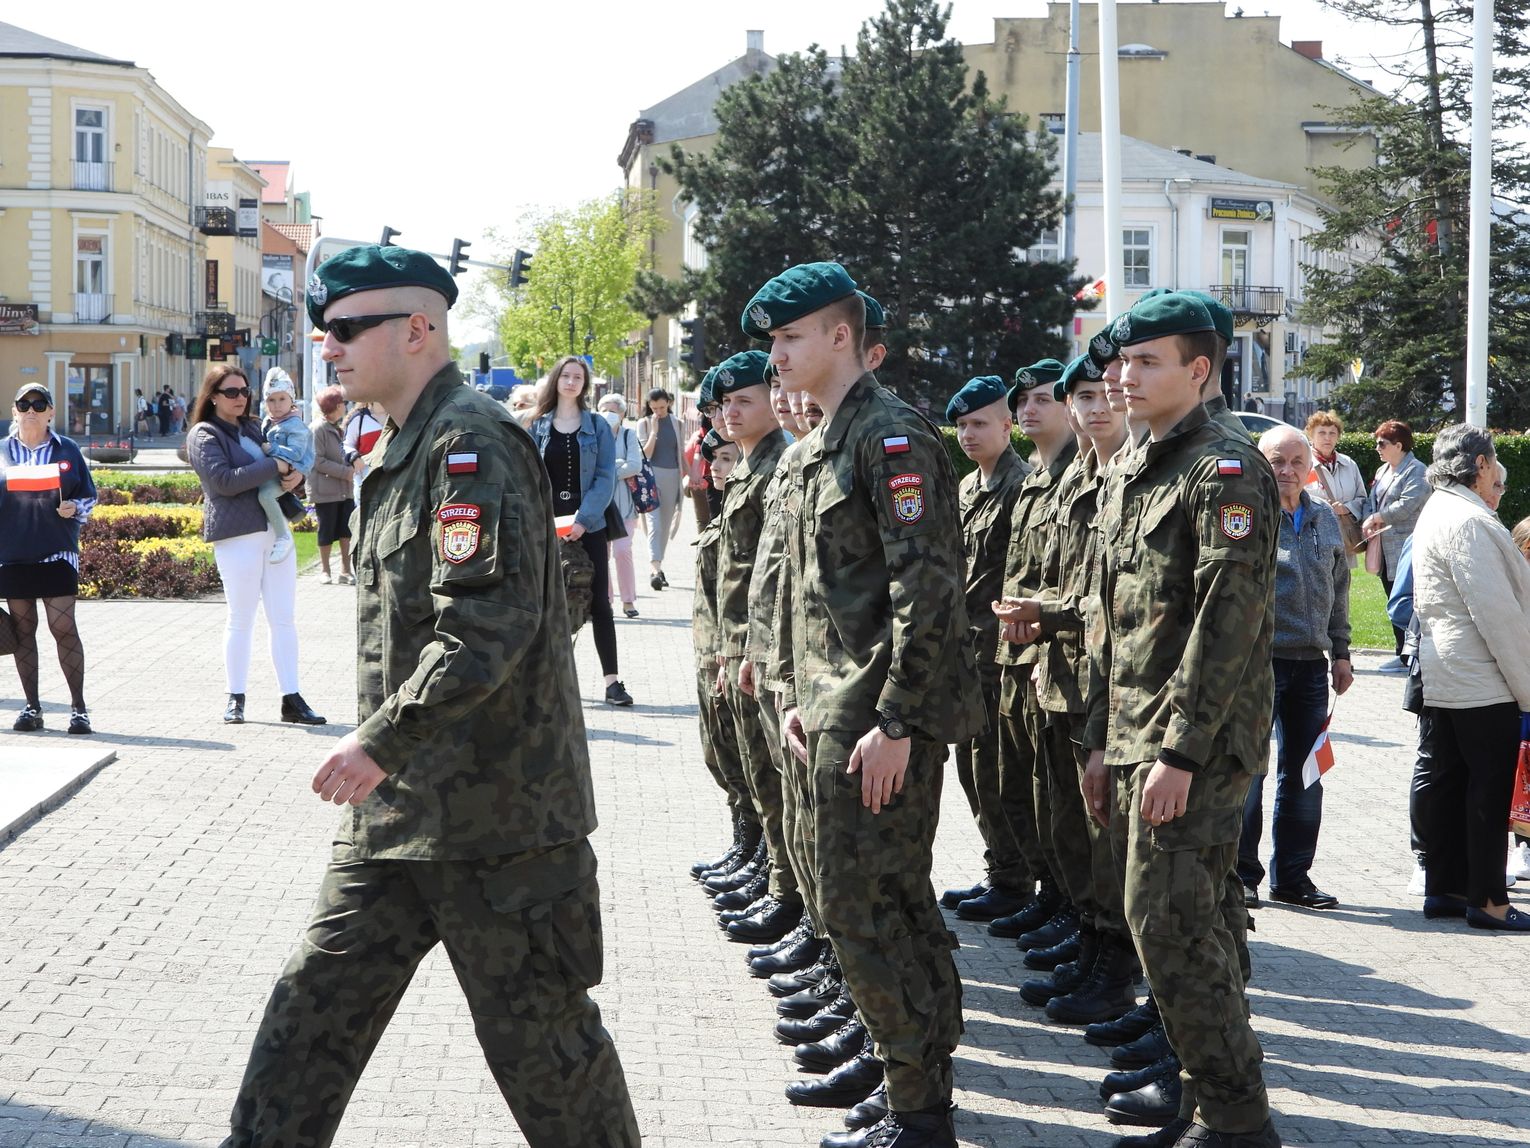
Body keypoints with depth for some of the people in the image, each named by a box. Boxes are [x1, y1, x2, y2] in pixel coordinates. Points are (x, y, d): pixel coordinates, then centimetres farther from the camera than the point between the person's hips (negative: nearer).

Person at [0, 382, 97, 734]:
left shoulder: (67, 450, 6)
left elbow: (89, 496, 11)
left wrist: (75, 508, -8)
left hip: (57, 552, -2)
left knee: (64, 627, -7)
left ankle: (78, 707, -1)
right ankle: (31, 706, 12)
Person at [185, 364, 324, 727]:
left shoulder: (254, 429, 19)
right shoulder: (203, 436, -2)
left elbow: (290, 462, 23)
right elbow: (226, 480, -16)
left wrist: (297, 474, -2)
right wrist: (276, 466, -15)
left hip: (276, 530, 6)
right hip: (236, 535, -6)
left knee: (284, 618, 4)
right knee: (241, 619, 0)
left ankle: (291, 699, 6)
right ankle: (235, 698, 11)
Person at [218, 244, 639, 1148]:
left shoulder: (471, 438, -15)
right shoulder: (407, 446, 16)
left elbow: (489, 624, -25)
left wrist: (380, 743, -24)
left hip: (494, 810, -9)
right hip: (401, 805, 10)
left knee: (535, 1033, 2)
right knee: (316, 1003, 11)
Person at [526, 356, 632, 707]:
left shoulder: (597, 426, 5)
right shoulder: (538, 426, 9)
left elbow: (605, 477, -2)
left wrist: (583, 519, -14)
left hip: (588, 526, -1)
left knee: (599, 602, -1)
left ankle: (611, 680, -1)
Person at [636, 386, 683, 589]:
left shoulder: (676, 423, 10)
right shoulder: (644, 423, 3)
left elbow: (680, 453, 15)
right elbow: (645, 454, -4)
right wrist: (654, 430, -11)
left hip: (672, 476, 3)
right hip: (651, 475, -3)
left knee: (666, 525, 8)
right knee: (654, 523, -17)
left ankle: (658, 566, 19)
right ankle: (654, 568, -29)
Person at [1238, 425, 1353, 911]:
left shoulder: (1325, 519, 13)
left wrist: (1340, 652, 17)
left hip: (1311, 665, 6)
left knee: (1304, 775, 9)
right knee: (1247, 771, -2)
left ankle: (1293, 875, 19)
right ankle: (1241, 875, 8)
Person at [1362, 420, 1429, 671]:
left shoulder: (1416, 471, -9)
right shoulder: (1383, 470, 20)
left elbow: (1408, 504, -19)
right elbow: (1371, 500, 20)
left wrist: (1377, 517, -10)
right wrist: (1368, 522, -1)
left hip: (1404, 549, -9)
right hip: (1386, 549, 9)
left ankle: (1405, 657, -7)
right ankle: (1402, 652, 17)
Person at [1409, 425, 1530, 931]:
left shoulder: (1436, 512, 14)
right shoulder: (1469, 523, -18)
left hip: (1443, 678, 10)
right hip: (1483, 681, -10)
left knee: (1450, 783, 13)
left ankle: (1444, 888, 18)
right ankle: (1486, 898, 3)